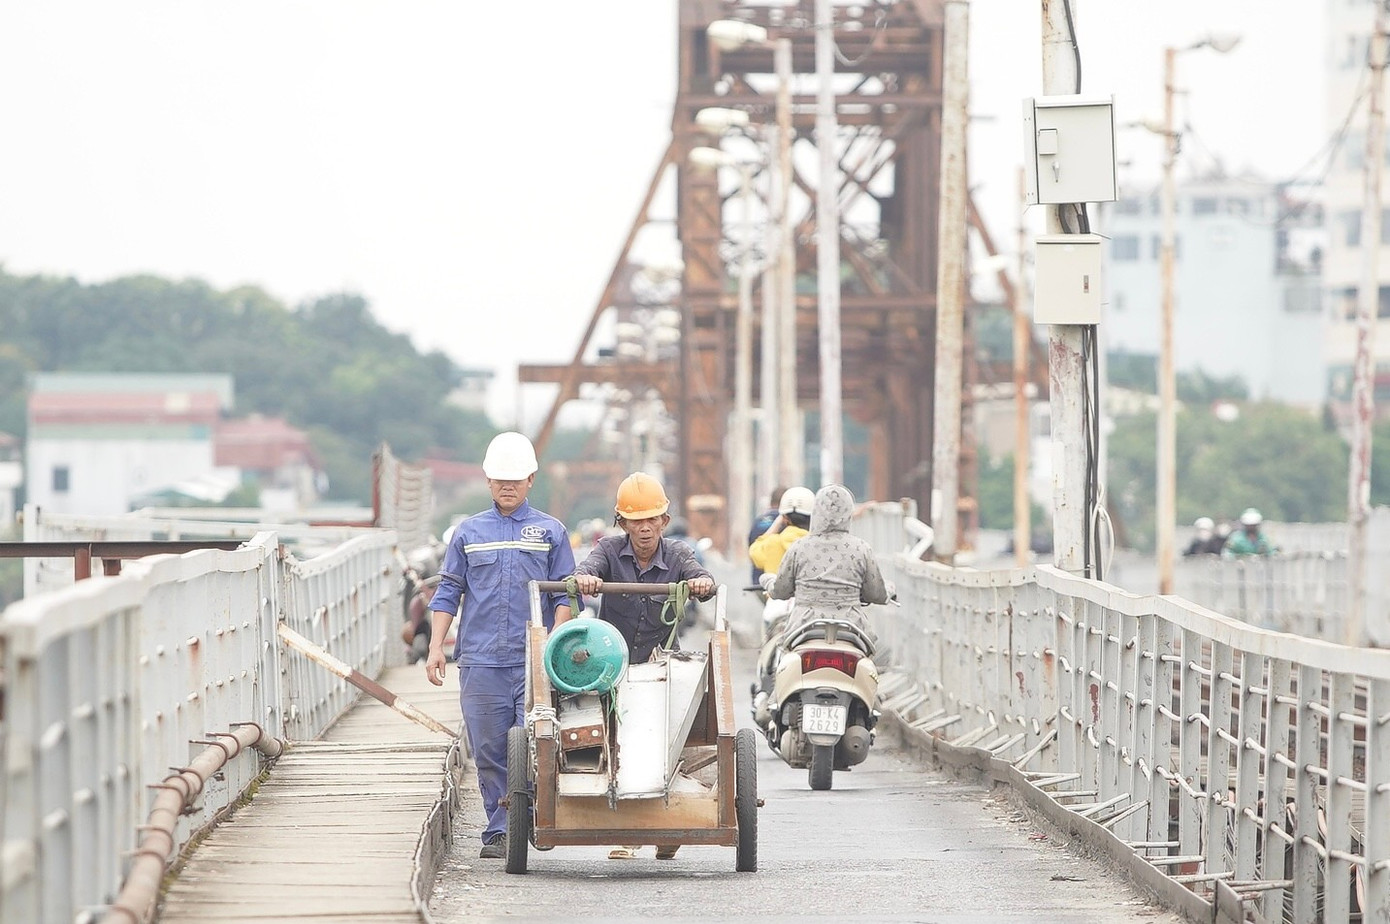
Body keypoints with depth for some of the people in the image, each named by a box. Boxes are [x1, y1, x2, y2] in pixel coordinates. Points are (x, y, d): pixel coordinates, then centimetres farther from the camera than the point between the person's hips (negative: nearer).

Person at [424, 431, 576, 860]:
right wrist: (436, 647, 3)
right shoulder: (468, 533, 13)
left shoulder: (550, 532, 10)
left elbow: (564, 595, 8)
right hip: (480, 660, 1)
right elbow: (447, 594, 13)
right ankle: (498, 831, 5)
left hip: (534, 661, -1)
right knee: (489, 751, 0)